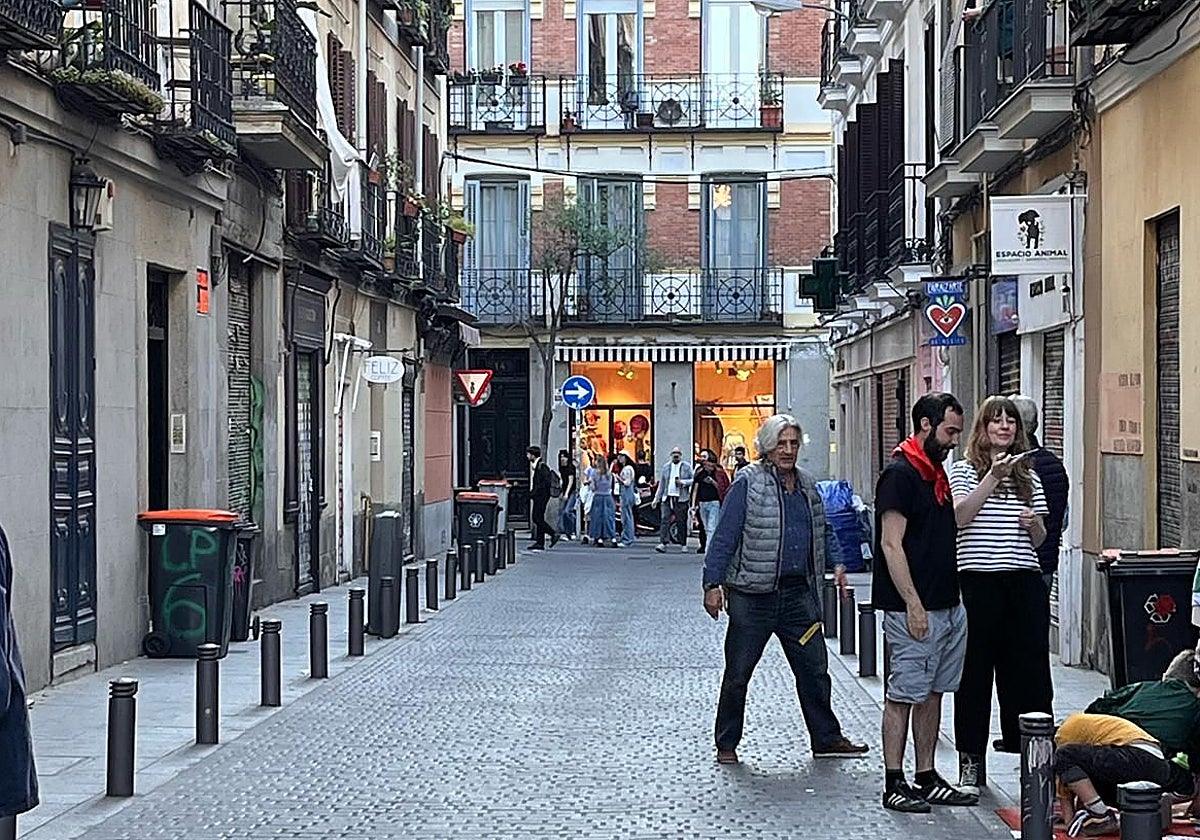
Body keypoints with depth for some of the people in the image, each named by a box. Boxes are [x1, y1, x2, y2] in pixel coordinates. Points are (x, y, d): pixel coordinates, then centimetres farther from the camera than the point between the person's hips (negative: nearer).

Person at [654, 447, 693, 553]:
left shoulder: (687, 466, 6)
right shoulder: (666, 467, 14)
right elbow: (661, 484, 17)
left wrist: (683, 482, -14)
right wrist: (657, 498, 12)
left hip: (680, 499, -2)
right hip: (667, 498, 2)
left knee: (681, 522, 2)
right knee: (665, 520, -9)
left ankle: (683, 544, 12)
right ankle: (663, 543, -14)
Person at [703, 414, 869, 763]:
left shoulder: (807, 485, 12)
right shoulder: (748, 483, -7)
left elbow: (824, 532, 24)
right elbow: (724, 536, -10)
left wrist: (838, 562, 10)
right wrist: (713, 584, -15)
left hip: (799, 593, 5)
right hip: (754, 595, -5)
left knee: (814, 669, 9)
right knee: (737, 674, 4)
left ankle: (826, 738, 21)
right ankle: (726, 745, 16)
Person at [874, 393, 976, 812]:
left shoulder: (936, 472, 15)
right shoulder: (900, 474, -14)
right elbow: (891, 544, -19)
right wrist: (913, 605, -21)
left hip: (947, 605, 10)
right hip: (912, 608, -10)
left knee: (933, 693, 13)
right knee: (903, 695, -3)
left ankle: (927, 779, 20)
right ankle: (894, 784, 3)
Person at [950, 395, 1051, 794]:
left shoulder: (1029, 475, 14)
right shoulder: (965, 470, 3)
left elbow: (1040, 539, 17)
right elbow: (960, 516, -15)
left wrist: (1034, 523, -5)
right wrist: (993, 477, -21)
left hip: (1025, 582, 3)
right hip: (979, 581, -3)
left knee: (1028, 667, 3)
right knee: (975, 670, 2)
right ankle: (971, 762, 9)